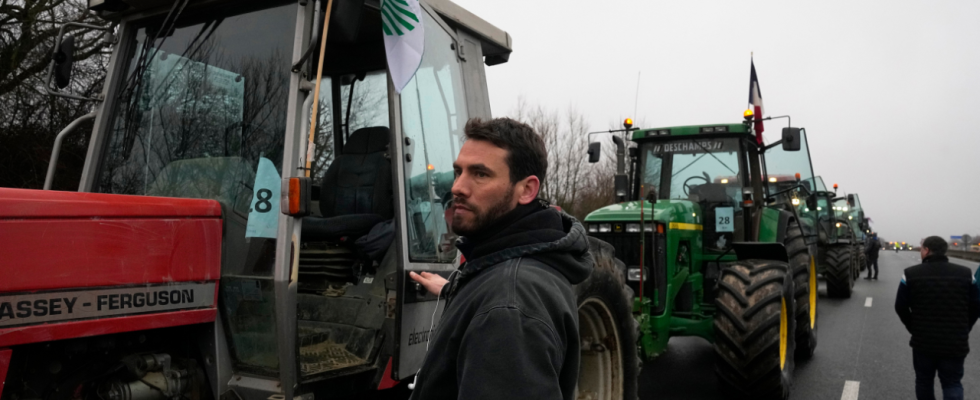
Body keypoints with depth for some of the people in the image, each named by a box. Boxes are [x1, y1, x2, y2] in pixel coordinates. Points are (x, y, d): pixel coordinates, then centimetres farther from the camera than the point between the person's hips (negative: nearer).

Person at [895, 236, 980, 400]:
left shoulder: (911, 274, -7)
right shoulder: (966, 274, -2)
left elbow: (901, 307, -5)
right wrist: (962, 330, 13)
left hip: (923, 341, -1)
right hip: (955, 343, 1)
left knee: (924, 381, 16)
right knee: (952, 384, 9)